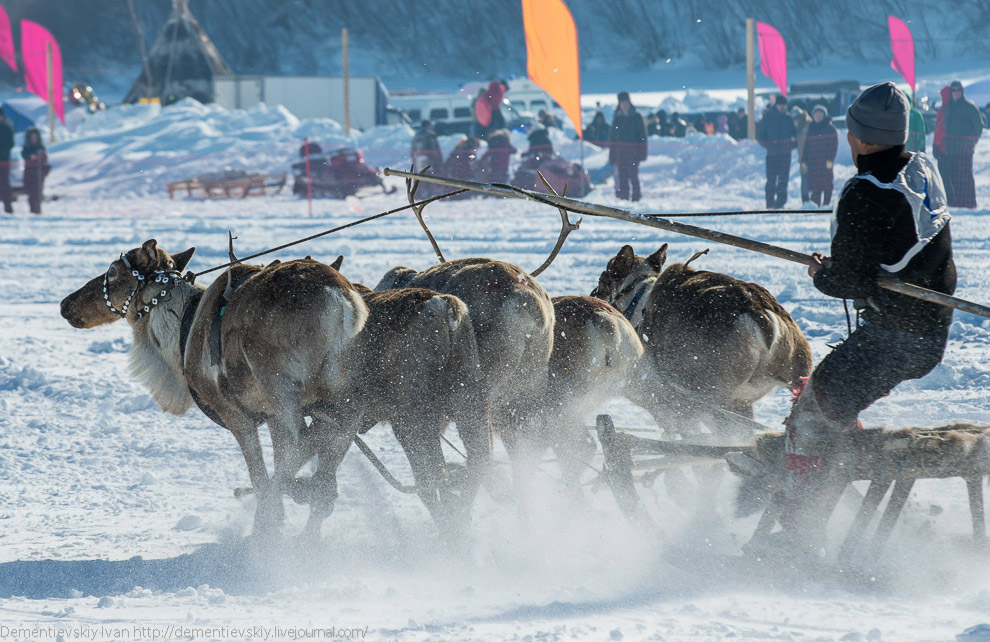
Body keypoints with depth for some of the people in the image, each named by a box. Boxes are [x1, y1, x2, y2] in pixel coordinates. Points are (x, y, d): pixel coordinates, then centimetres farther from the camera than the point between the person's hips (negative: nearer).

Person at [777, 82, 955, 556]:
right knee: (825, 393, 27)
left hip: (892, 338, -9)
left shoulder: (865, 196, -21)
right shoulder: (924, 171, 4)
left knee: (811, 420, -4)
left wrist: (820, 273, 3)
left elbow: (847, 281, -17)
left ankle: (798, 543, -7)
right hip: (934, 331, 9)